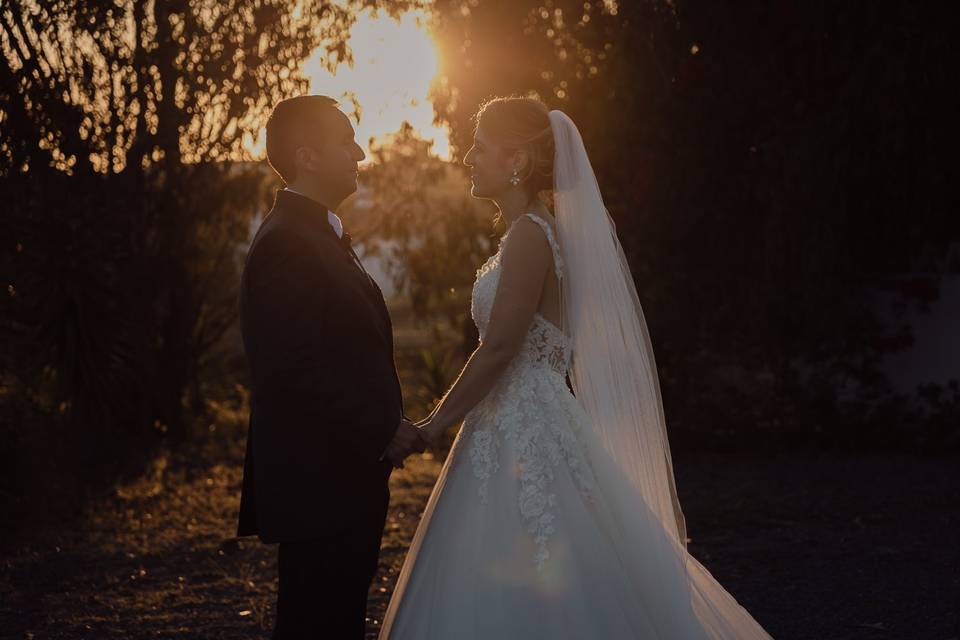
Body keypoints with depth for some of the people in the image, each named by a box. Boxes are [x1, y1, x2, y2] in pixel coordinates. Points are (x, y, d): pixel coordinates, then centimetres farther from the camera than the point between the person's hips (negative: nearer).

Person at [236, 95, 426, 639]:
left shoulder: (321, 233, 15)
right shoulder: (287, 244, -17)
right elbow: (293, 375, -24)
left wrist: (386, 427, 13)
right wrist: (381, 436, -17)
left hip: (344, 479, 10)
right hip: (320, 490, -10)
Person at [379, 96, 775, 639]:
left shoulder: (529, 234, -15)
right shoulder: (536, 231, 14)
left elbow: (499, 349, -20)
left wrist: (434, 424, -11)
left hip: (524, 440, -10)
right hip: (521, 431, 10)